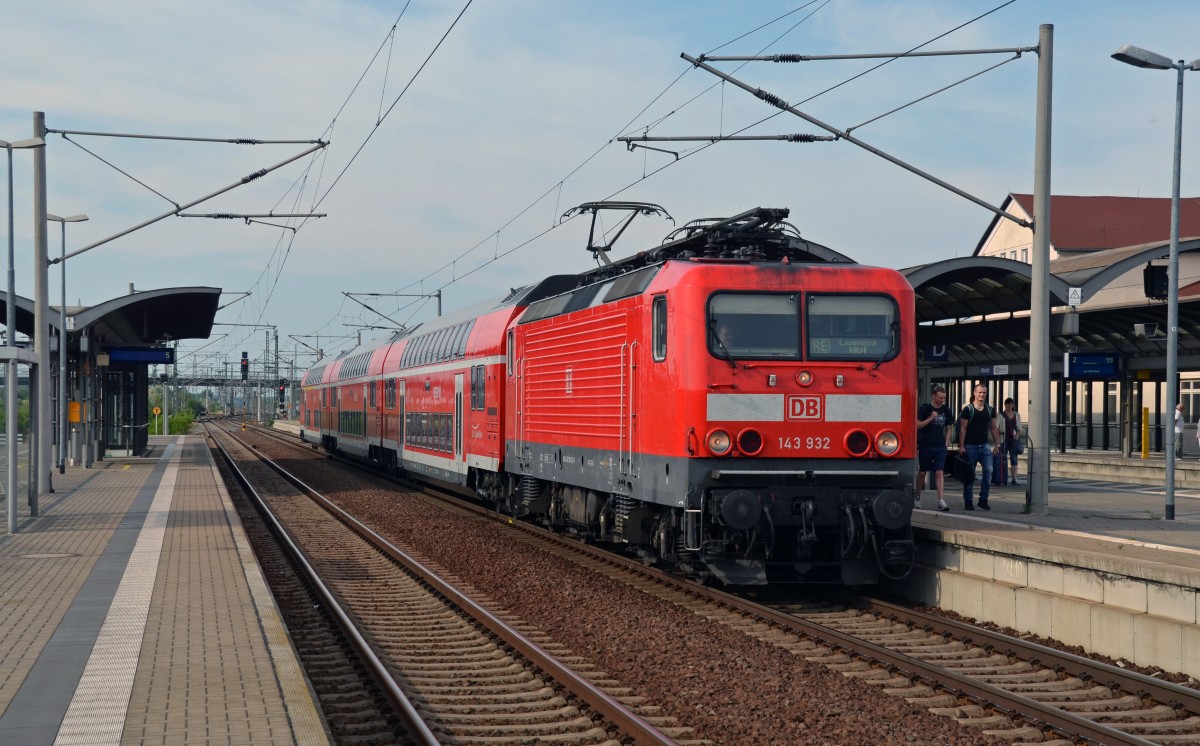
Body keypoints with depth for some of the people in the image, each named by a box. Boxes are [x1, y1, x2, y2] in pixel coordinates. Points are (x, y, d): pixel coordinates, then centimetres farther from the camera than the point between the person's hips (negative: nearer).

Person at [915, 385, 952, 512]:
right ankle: (918, 496, 29)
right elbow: (917, 425, -9)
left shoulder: (946, 410, 9)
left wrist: (946, 443, 8)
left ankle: (941, 501, -14)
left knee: (939, 473, -8)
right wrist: (931, 418, -19)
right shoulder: (924, 408, -4)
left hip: (940, 447, 2)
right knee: (922, 472, 9)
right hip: (925, 446, -2)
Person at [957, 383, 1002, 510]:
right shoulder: (968, 409, -4)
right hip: (970, 446, -4)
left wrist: (997, 445, 9)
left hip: (985, 446, 4)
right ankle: (968, 502, 10)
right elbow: (963, 429, -6)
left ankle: (983, 500, 0)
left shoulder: (990, 410, 9)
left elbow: (993, 428, 15)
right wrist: (961, 446, -12)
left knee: (989, 470, -9)